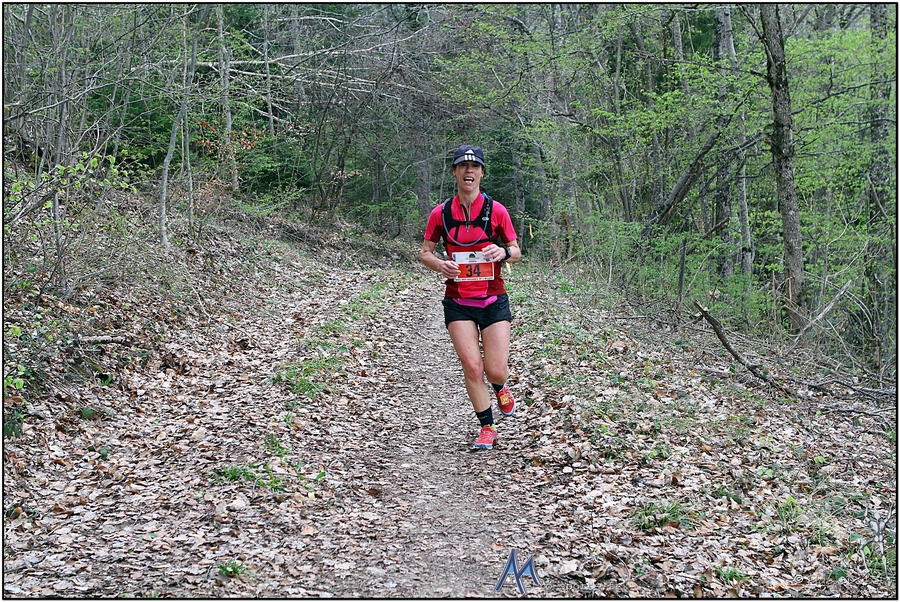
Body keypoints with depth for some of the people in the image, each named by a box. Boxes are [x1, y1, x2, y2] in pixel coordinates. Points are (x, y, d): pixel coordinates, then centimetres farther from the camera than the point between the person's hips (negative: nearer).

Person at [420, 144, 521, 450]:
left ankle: (500, 388, 34)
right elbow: (425, 253, 8)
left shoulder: (496, 210, -2)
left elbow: (516, 251, 6)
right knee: (472, 366, -8)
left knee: (496, 371, -4)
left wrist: (504, 252, -17)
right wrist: (440, 264, -13)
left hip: (493, 300, 0)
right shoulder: (440, 213, 0)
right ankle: (487, 427, 12)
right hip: (458, 302, 0)